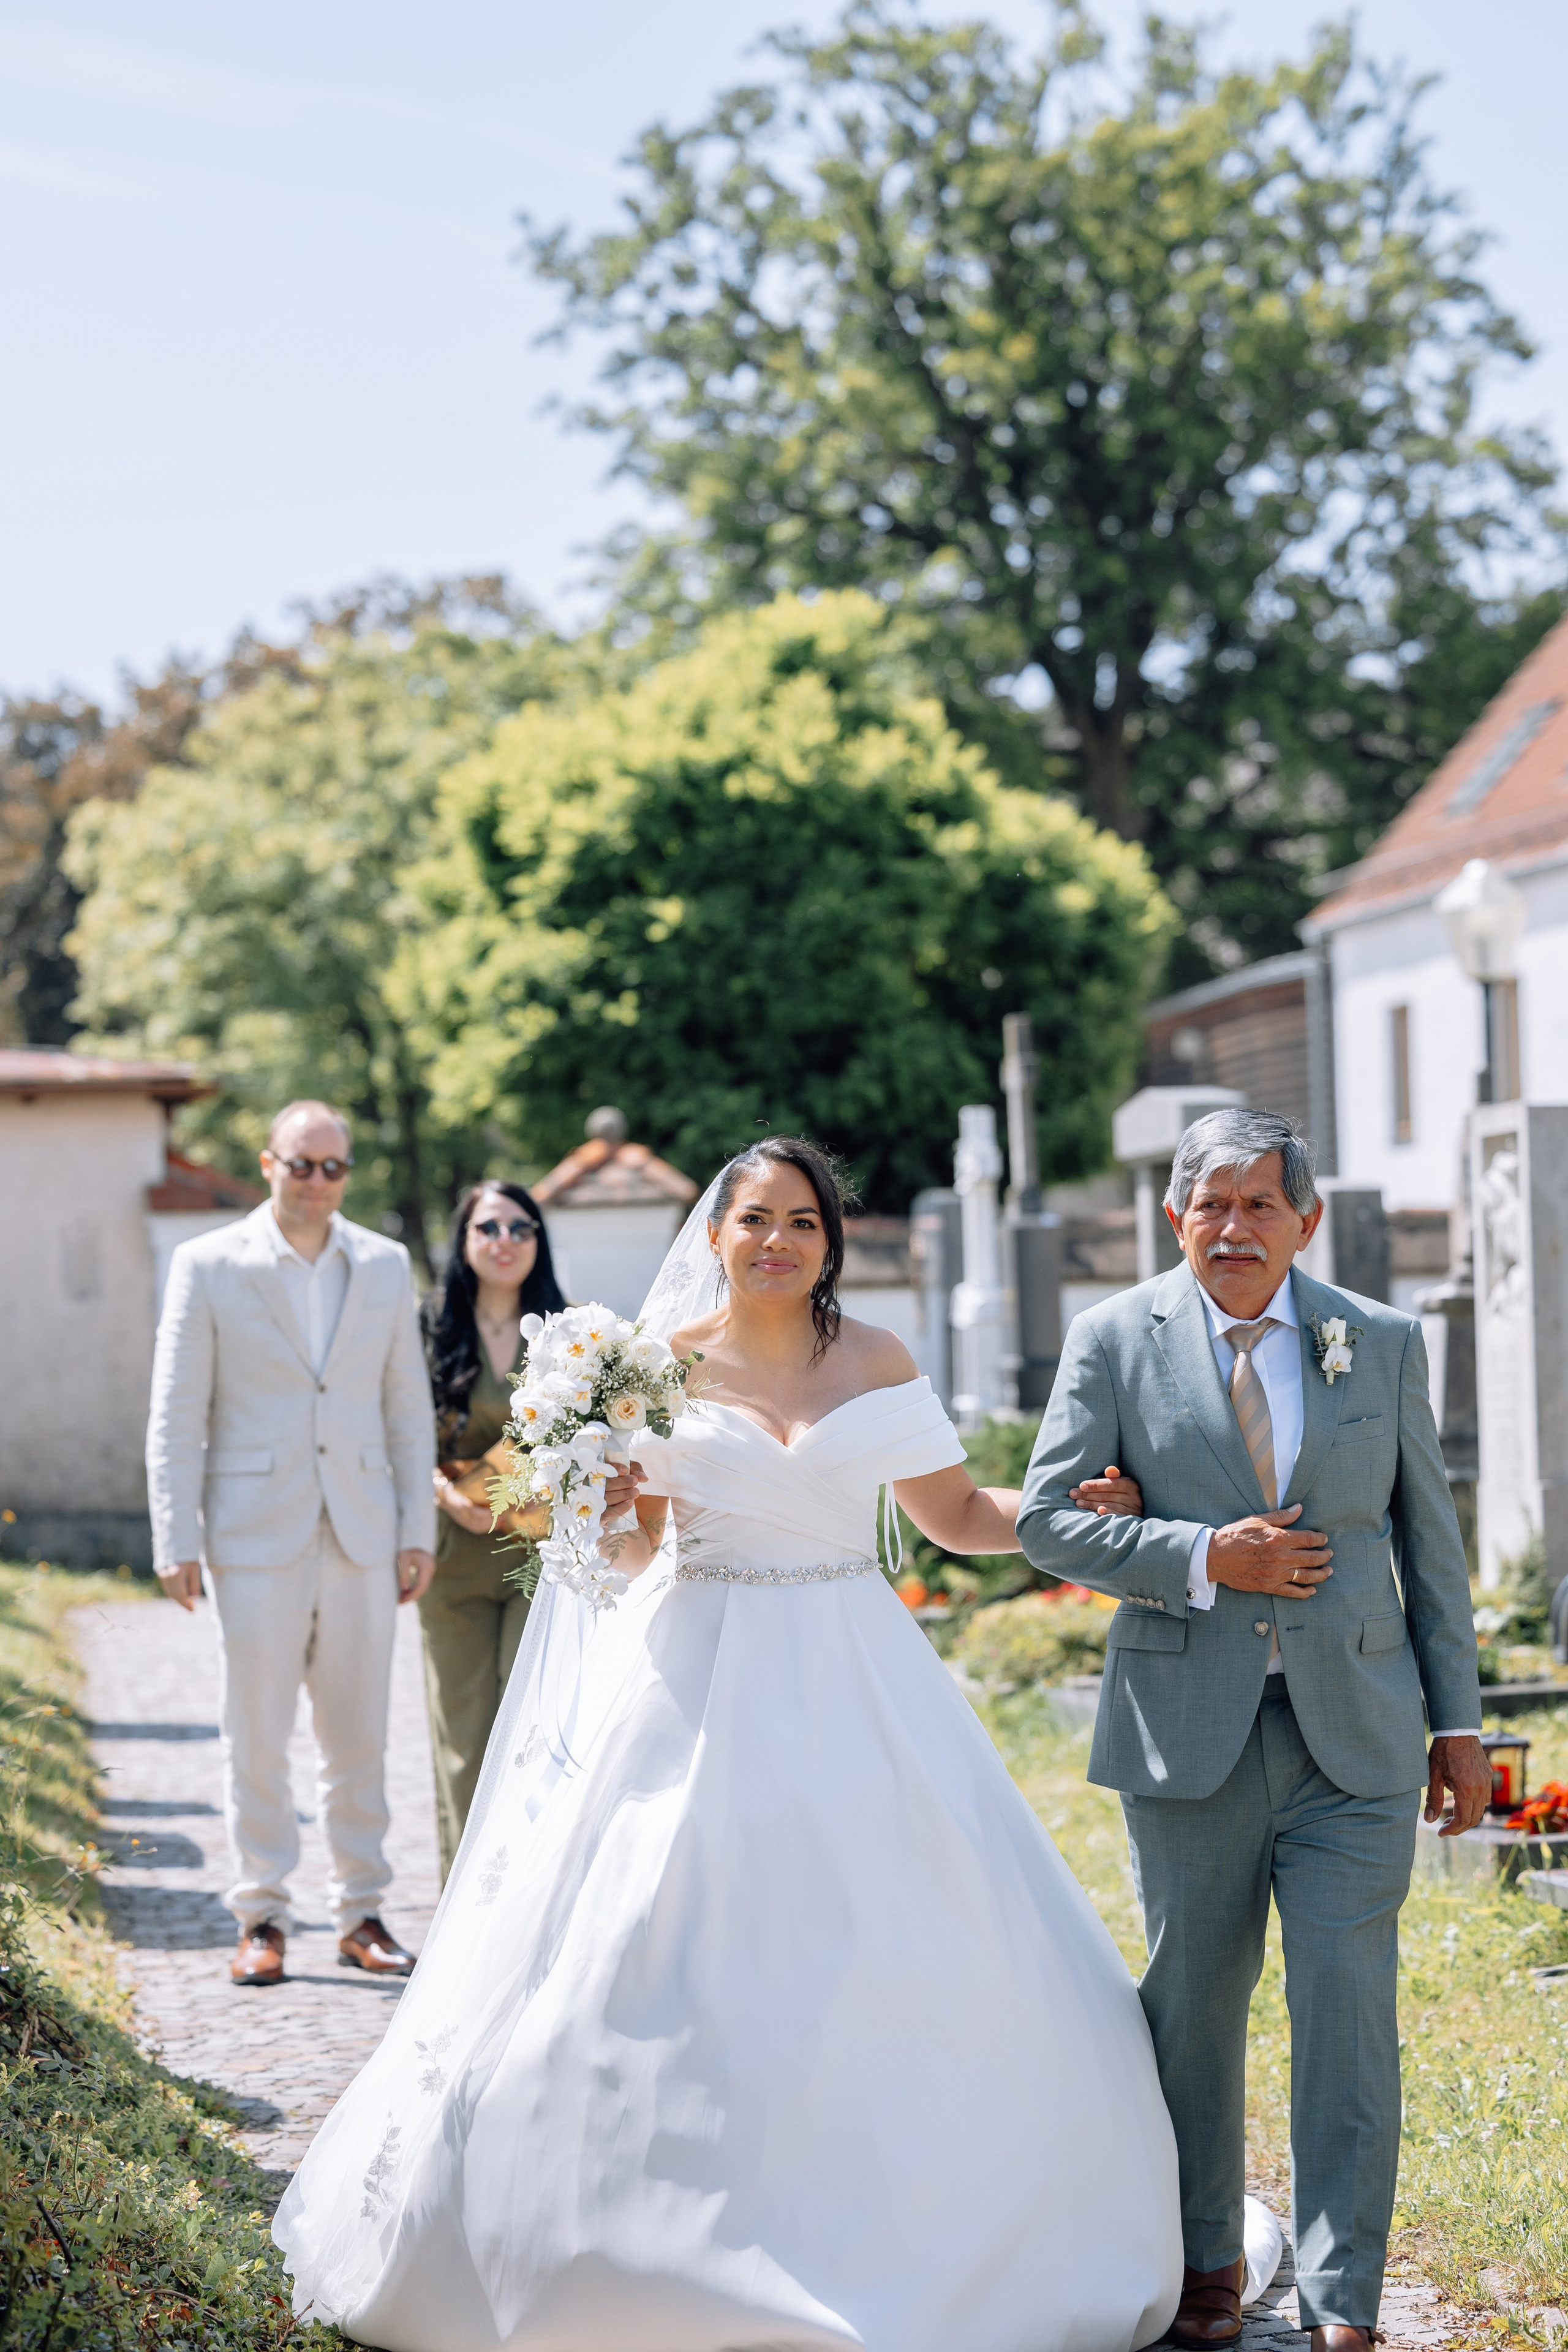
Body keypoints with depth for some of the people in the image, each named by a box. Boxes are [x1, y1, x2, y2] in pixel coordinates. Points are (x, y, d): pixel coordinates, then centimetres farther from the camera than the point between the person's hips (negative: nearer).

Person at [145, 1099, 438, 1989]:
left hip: (362, 1538, 3)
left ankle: (363, 1914, 18)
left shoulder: (386, 1265, 8)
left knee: (360, 1740, 8)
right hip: (255, 1537, -2)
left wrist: (418, 1532, 5)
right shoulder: (208, 1265, -1)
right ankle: (263, 1919, 12)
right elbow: (176, 1416, -2)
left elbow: (409, 1407, 10)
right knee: (257, 1739, 2)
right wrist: (176, 1542, -7)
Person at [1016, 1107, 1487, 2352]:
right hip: (1189, 1733, 0)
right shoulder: (1116, 1339, 1)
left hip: (1354, 1734, 0)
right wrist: (1207, 1559, -14)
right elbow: (1047, 1517, -3)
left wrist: (1458, 1720, 7)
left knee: (1349, 2004, -5)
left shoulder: (1384, 1342, 5)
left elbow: (1430, 1537, 9)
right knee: (1195, 2004, 10)